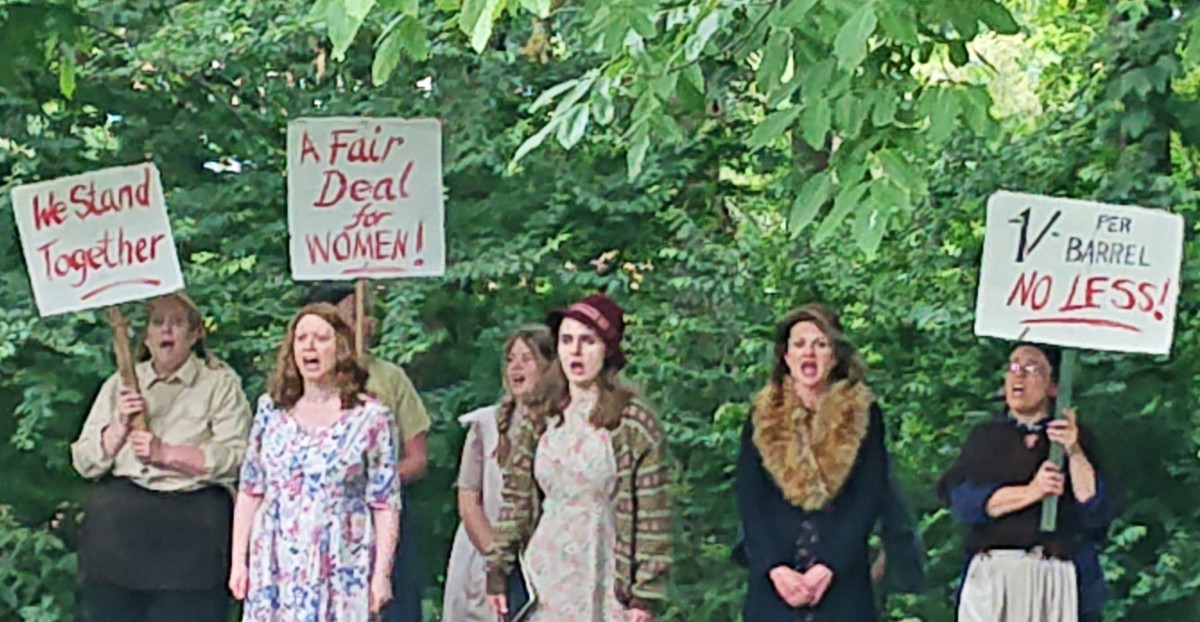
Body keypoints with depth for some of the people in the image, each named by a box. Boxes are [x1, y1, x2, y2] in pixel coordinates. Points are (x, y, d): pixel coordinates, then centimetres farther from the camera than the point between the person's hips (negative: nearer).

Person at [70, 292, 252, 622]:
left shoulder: (220, 384, 6)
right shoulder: (120, 385, 16)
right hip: (117, 529, 3)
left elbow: (235, 457, -8)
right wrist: (120, 426, -7)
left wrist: (166, 453, -16)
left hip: (192, 533, -3)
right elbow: (85, 462, 11)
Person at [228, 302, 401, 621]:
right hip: (275, 568, 3)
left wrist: (381, 573, -7)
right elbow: (250, 492, 11)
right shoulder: (271, 411, 9)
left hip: (342, 574, -3)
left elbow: (385, 505, -1)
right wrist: (238, 562, 6)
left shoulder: (370, 418, 0)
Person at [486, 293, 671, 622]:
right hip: (545, 579, 4)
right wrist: (497, 570, 6)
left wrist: (646, 593, -10)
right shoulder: (538, 419, 8)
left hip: (604, 581, -4)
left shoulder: (634, 423, -5)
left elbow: (652, 514, -6)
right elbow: (515, 499, 11)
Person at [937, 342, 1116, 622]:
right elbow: (962, 499, -3)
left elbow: (1097, 511, -2)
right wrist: (1031, 492, -13)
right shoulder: (985, 436, 14)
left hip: (1054, 580, -1)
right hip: (993, 577, 1)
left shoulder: (1076, 440, 10)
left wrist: (1073, 453, -14)